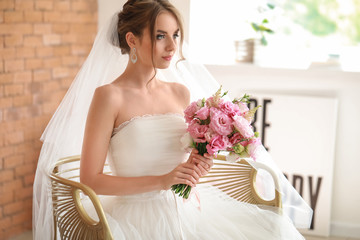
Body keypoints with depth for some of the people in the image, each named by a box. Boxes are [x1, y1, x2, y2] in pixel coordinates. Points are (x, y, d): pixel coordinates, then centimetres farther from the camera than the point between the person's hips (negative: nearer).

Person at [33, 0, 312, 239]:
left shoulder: (181, 92, 10)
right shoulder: (109, 95, -8)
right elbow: (90, 179, -10)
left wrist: (198, 164, -1)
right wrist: (162, 181, -15)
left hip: (187, 211, 6)